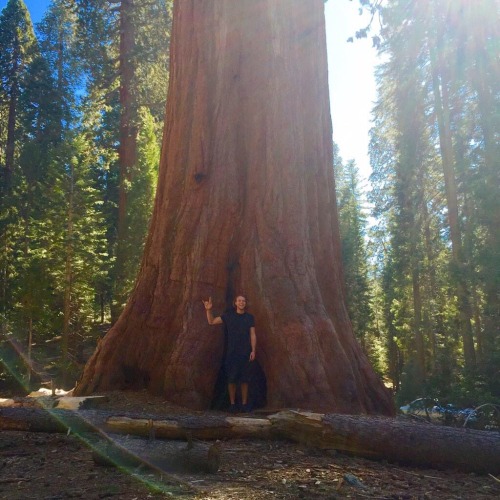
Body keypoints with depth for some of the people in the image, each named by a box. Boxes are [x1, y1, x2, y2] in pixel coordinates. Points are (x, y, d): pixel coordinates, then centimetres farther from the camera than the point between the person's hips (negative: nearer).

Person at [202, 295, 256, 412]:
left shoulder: (249, 317, 7)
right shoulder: (228, 316, 4)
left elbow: (253, 335, 5)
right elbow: (211, 321, 4)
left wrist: (253, 350, -4)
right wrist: (209, 310, -12)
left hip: (245, 354, 1)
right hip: (231, 353, -1)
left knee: (244, 380, 4)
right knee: (231, 379, 0)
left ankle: (244, 404, 13)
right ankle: (232, 404, 10)